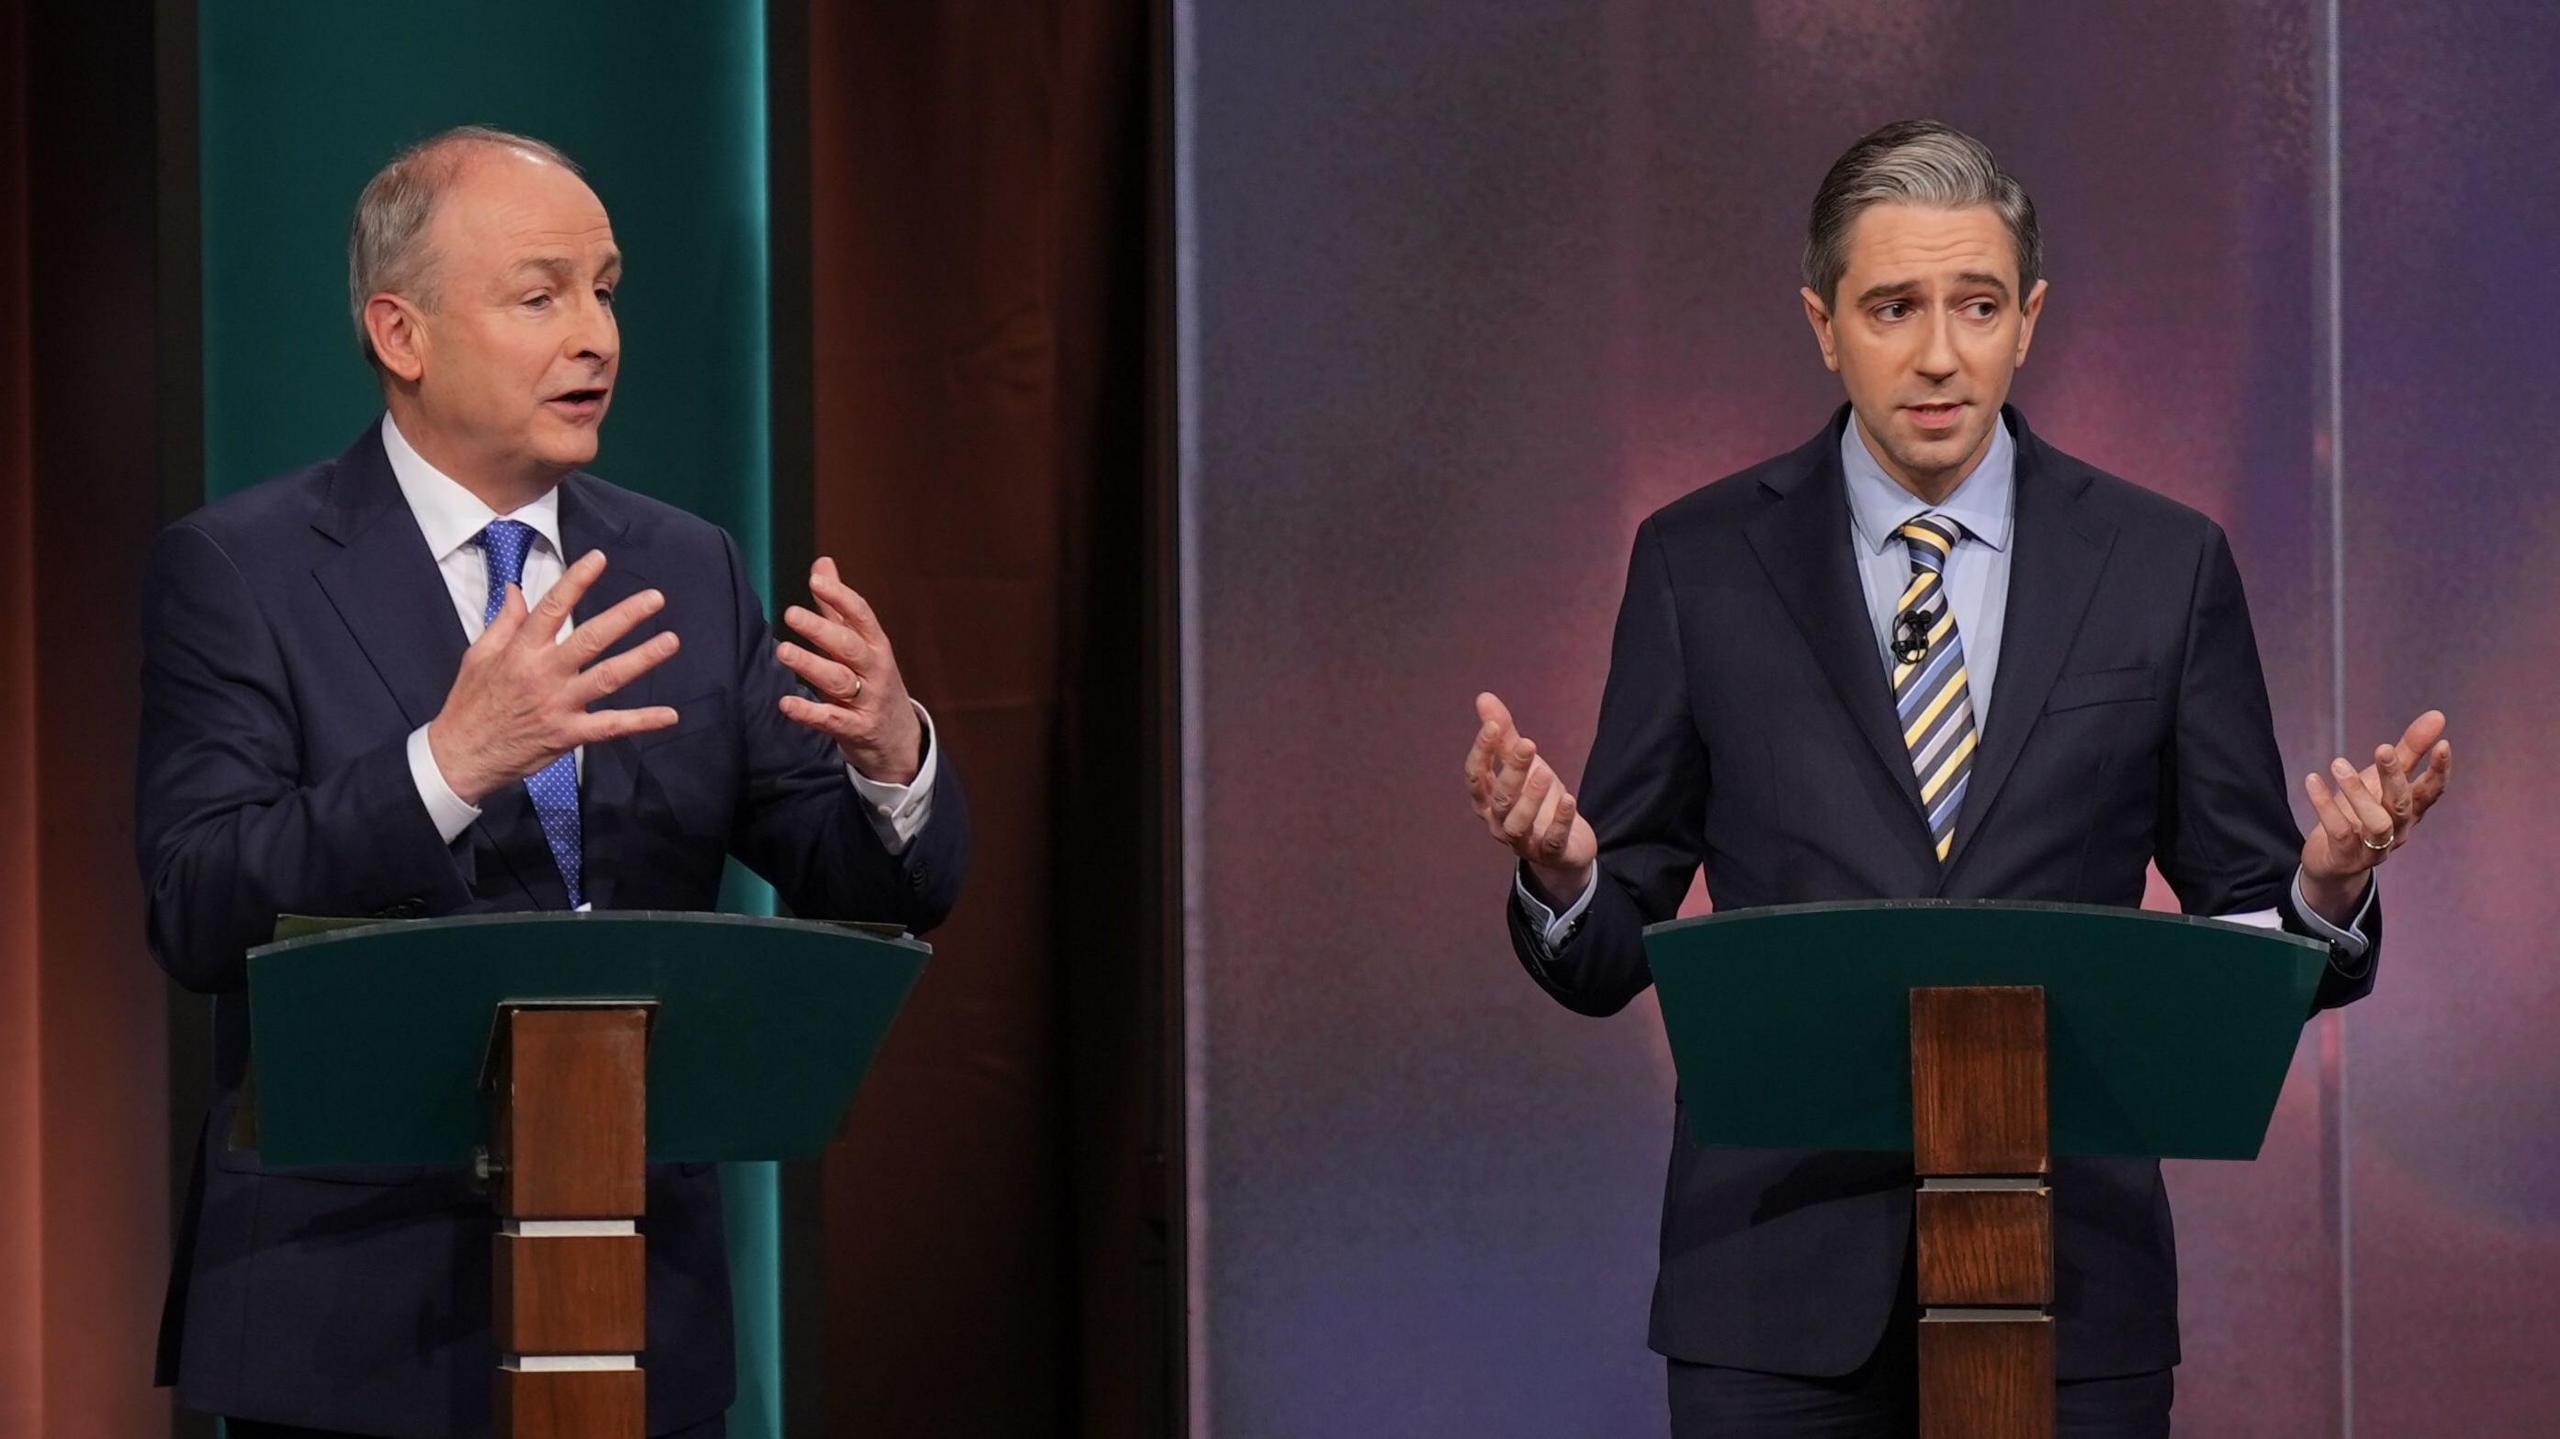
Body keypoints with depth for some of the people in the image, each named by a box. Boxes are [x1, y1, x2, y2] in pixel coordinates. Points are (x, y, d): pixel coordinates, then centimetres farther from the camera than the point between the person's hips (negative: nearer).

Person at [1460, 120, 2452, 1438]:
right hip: (1780, 1278, 0)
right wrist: (1560, 874, -17)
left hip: (2067, 1274, 0)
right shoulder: (1701, 563, 4)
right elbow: (1611, 954, 5)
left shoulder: (2163, 567, 5)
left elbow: (2245, 937, 6)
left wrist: (2326, 889, -16)